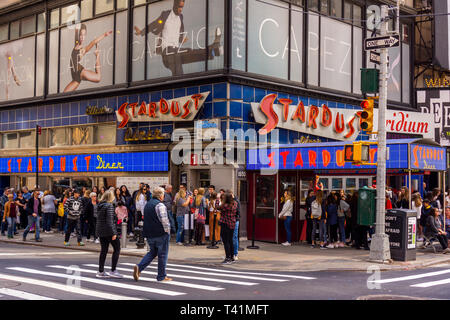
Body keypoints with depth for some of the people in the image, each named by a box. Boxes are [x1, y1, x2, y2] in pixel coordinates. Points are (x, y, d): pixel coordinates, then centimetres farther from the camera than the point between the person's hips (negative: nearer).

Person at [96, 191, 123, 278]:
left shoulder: (100, 206, 12)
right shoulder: (109, 206, -13)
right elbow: (109, 220, -18)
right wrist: (113, 233, -18)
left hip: (100, 231, 8)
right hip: (108, 231, -8)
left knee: (104, 250, 12)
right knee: (117, 249, 1)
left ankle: (101, 271, 12)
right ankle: (113, 271, -3)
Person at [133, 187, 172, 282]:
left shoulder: (147, 204, 13)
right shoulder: (159, 205, -15)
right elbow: (164, 220, -20)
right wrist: (167, 231, -7)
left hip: (149, 234, 8)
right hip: (161, 234, -8)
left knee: (152, 252, 19)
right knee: (162, 254, 3)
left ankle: (139, 267, 0)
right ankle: (162, 276, 10)